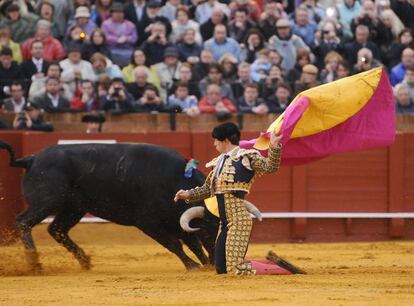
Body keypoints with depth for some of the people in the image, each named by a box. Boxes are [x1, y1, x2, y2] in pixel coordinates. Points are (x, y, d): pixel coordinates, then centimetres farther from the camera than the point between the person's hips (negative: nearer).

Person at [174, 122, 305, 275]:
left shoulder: (247, 157, -4)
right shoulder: (219, 163, 18)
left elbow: (270, 167, -18)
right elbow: (207, 189, 27)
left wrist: (274, 146, -30)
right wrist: (188, 195, 14)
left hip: (239, 221, -9)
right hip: (225, 223, 9)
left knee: (236, 269, -15)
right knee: (221, 269, 11)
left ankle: (283, 269, 0)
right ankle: (271, 263, 23)